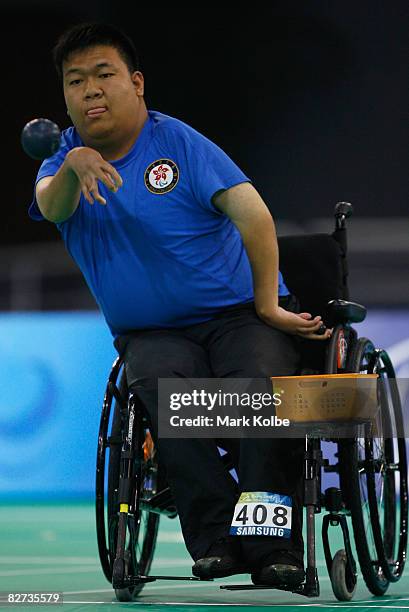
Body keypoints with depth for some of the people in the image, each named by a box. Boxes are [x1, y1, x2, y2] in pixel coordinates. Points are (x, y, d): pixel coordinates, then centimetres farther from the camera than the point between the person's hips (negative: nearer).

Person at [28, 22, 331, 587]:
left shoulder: (178, 143, -2)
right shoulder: (60, 163, 7)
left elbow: (253, 215, -10)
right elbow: (53, 206, -18)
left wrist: (267, 305, -15)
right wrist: (73, 166, -41)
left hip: (238, 313, -2)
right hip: (151, 333, 2)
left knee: (260, 385, -32)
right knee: (160, 381, -33)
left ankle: (276, 551, -31)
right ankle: (217, 539, -33)